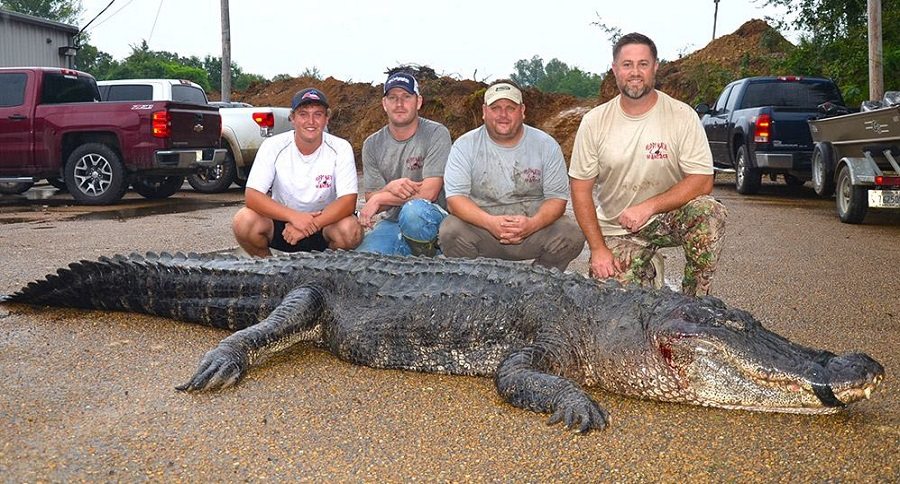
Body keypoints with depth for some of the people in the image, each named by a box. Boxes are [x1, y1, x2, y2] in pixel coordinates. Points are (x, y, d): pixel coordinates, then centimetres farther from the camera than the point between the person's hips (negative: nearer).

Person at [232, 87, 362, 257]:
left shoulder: (341, 149, -12)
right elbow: (252, 195, -19)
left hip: (324, 223, -1)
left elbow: (348, 202, -19)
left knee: (351, 230, -32)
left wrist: (311, 224, -33)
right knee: (243, 221, -26)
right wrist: (294, 216, -33)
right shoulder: (273, 146, -12)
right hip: (282, 219, 1)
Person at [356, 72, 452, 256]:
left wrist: (380, 198, -9)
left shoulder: (436, 134, -6)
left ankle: (427, 258, -9)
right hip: (393, 222, 4)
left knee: (413, 209, -38)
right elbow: (371, 200, 2)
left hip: (434, 218, -4)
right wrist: (390, 188, -22)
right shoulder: (372, 145, 7)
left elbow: (429, 192, -15)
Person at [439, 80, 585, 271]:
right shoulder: (465, 146, -2)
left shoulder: (546, 145, 1)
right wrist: (490, 222, -29)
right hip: (482, 225, -1)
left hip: (534, 226, 1)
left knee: (572, 236, -24)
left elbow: (558, 197, -2)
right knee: (450, 232, -30)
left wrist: (532, 224, -24)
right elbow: (455, 197, -10)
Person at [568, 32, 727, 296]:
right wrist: (598, 248, -10)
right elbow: (580, 188, -3)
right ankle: (644, 274, 19)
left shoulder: (682, 116, -9)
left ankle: (695, 301, -13)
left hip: (669, 217, 0)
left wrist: (648, 207, -25)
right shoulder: (594, 121, -5)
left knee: (709, 211, -32)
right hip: (617, 230, 1)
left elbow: (702, 181, -13)